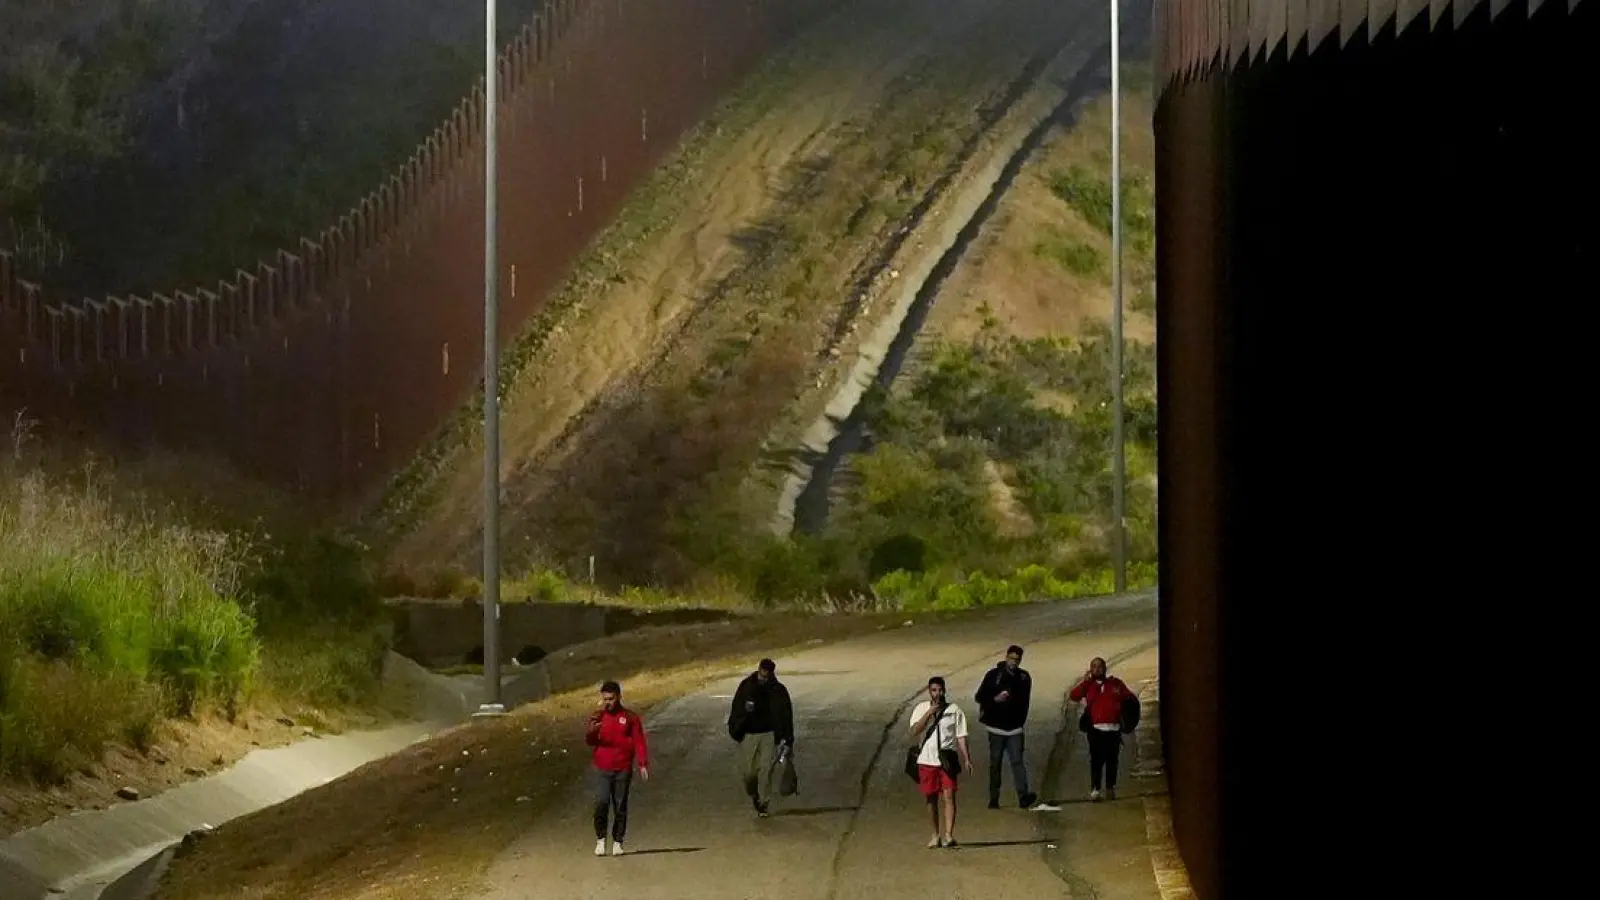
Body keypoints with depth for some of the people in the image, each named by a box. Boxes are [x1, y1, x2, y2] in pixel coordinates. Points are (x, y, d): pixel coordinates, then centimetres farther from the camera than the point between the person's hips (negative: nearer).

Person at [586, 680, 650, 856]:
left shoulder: (630, 717, 2)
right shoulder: (598, 717, 7)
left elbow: (639, 742, 0)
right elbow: (591, 742, 1)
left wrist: (642, 764, -9)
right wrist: (592, 732, -22)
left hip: (623, 770, 0)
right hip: (601, 770, 0)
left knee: (620, 807, 4)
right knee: (601, 803, -14)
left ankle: (617, 842, 13)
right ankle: (600, 839, -2)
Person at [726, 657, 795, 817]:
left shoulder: (778, 691, -7)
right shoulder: (746, 686, -6)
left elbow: (786, 715, -2)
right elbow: (736, 708, 2)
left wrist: (788, 738, -4)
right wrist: (734, 730, -6)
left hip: (769, 735, -1)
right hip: (748, 735, 1)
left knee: (766, 770, -7)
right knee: (747, 771, 3)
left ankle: (763, 804, 6)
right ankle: (753, 794, 33)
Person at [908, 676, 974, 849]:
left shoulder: (954, 710, 2)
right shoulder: (921, 709, 5)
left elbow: (961, 736, 2)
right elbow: (914, 731, -8)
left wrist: (966, 759, -5)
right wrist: (929, 713, -16)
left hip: (947, 759, -2)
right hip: (926, 760, 2)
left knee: (948, 796, -12)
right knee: (932, 798, 9)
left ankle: (948, 835, -18)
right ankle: (936, 835, 22)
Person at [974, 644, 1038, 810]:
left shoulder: (1024, 677, 7)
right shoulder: (994, 675, -1)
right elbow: (979, 697, -1)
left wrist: (1021, 722, 12)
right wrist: (995, 699, -19)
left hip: (1015, 728, 1)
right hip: (996, 727, -1)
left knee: (1018, 761, -10)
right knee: (995, 763, 4)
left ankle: (1023, 796, -21)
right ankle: (993, 799, 9)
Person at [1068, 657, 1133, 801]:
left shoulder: (1115, 683, 9)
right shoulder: (1088, 685, 8)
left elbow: (1130, 697, 12)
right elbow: (1074, 696, -7)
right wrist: (1084, 682, -14)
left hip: (1113, 729, 1)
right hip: (1096, 729, -1)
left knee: (1112, 760, 5)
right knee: (1096, 760, -10)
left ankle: (1111, 788, 15)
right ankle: (1095, 789, -10)